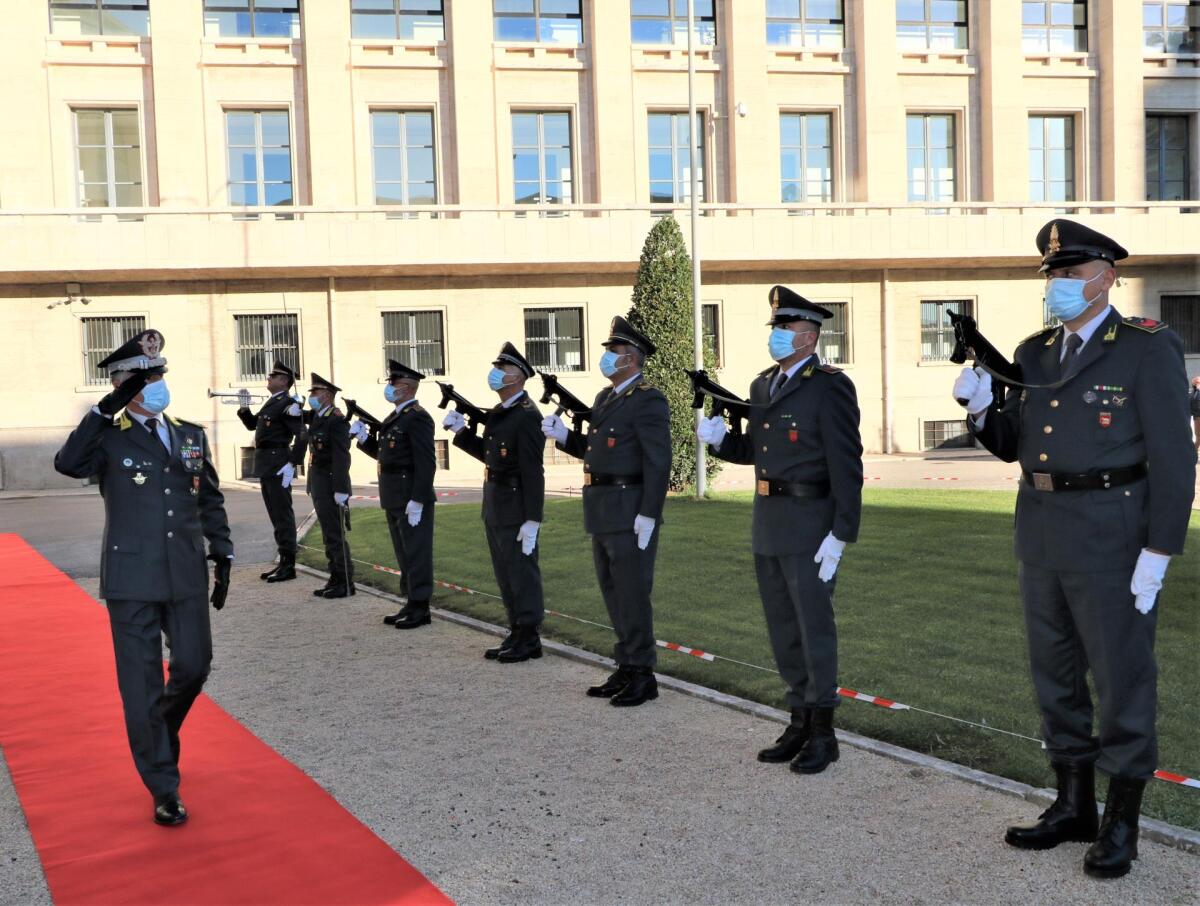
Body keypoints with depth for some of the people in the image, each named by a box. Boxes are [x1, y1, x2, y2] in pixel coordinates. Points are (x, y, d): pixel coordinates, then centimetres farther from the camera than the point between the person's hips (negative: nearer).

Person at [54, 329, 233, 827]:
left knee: (195, 665, 8)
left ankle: (160, 731, 41)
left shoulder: (191, 435, 9)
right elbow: (67, 464, -25)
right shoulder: (109, 438, -4)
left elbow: (211, 500, 16)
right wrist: (106, 409, -28)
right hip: (132, 580, -4)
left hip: (186, 577, 4)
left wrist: (222, 556, 11)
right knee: (142, 684, 1)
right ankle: (164, 791, 12)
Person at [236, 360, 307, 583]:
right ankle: (283, 562, 19)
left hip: (278, 464, -9)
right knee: (275, 514, 13)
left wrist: (292, 465, -21)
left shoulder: (288, 404, -11)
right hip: (266, 465, 9)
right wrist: (244, 408, 7)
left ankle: (289, 565, 0)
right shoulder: (271, 403, 17)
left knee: (283, 514, -5)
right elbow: (252, 424, 27)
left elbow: (302, 436, -18)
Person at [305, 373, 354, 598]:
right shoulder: (316, 417, 12)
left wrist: (341, 491, -24)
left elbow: (342, 457, -21)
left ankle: (346, 583, 2)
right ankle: (336, 579, 20)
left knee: (335, 536, -4)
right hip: (318, 486, 9)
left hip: (331, 486, -9)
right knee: (329, 535, 13)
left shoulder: (337, 420, -15)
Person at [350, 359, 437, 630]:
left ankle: (421, 608, 4)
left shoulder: (417, 418, -14)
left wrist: (416, 501, -23)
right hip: (394, 499, 10)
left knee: (416, 553, -2)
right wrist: (363, 437, 4)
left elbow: (426, 463, -20)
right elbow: (382, 453, 20)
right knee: (404, 553, 14)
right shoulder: (395, 417, 16)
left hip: (412, 498, -10)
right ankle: (412, 604, 23)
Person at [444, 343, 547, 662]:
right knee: (505, 574, 15)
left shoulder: (527, 416, -17)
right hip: (495, 507, 10)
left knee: (522, 572, -1)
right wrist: (461, 431, 7)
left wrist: (532, 520, -22)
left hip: (516, 509, -9)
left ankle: (529, 639, 8)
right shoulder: (498, 414, 12)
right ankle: (516, 633, 25)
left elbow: (533, 472, -20)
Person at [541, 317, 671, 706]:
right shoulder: (605, 398, 16)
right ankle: (627, 669, 24)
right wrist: (563, 435, 2)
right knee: (614, 594, 14)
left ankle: (642, 675, 8)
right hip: (604, 513, 9)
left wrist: (648, 515, -22)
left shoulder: (648, 400, -13)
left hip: (631, 513, -9)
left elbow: (658, 463, -18)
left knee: (632, 594, -3)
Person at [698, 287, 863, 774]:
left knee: (815, 627, 0)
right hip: (767, 523, 8)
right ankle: (801, 720, 26)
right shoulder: (763, 385, 13)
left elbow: (846, 468, -15)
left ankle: (823, 732, 11)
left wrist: (840, 535, -20)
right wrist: (720, 437, -2)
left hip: (809, 525, -8)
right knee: (783, 629, 14)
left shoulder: (830, 387, -11)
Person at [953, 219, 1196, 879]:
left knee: (1122, 679, 2)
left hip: (1112, 539, -7)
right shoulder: (1035, 353, 11)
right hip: (1040, 535, 7)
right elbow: (1012, 444, 15)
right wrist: (980, 408, -5)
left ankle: (1122, 824, 14)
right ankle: (1073, 807, 26)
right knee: (1056, 676, 13)